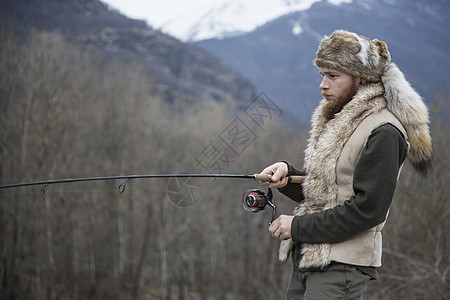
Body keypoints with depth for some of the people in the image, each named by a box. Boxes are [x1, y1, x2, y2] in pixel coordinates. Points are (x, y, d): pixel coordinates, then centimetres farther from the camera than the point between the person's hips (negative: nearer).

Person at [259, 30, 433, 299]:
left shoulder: (383, 133, -14)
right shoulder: (335, 120, 14)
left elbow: (368, 209, -19)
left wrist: (299, 226, -15)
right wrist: (287, 173, -2)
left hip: (342, 268, -8)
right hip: (306, 258, 8)